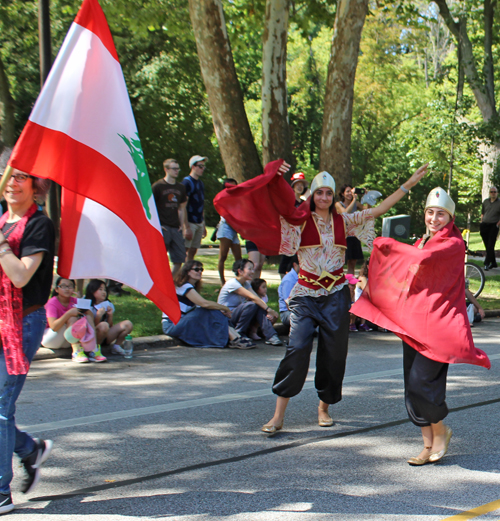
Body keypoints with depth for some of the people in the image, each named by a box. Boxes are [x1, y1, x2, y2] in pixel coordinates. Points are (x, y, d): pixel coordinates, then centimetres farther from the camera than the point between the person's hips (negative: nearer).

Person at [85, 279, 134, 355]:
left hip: (106, 337, 6)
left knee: (128, 324, -7)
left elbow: (110, 326, 9)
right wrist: (98, 316, -24)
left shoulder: (109, 305, 10)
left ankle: (116, 346, 5)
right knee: (103, 325, -38)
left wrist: (110, 315, -7)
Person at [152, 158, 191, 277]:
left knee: (180, 258, 1)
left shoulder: (181, 187, 14)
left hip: (176, 228, 5)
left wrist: (183, 226, 11)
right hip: (162, 227, -5)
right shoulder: (158, 186, -2)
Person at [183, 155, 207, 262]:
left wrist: (203, 225, 19)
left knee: (193, 251, 8)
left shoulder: (200, 183, 16)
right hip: (190, 222, -8)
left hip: (199, 222, 8)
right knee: (184, 250, -9)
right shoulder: (187, 182, -10)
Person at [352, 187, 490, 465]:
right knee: (413, 386, 5)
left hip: (438, 323, -8)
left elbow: (423, 257, -23)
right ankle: (430, 444, 15)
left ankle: (440, 430, 12)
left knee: (421, 383, -13)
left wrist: (390, 244, -10)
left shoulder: (454, 244, -7)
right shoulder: (423, 242, 17)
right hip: (414, 322, 8)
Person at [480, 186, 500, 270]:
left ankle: (487, 263, -9)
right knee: (487, 245, 8)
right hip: (484, 225, 5)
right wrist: (481, 224, 10)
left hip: (493, 226, -5)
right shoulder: (485, 202, 11)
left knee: (490, 245, -9)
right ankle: (493, 263, 19)